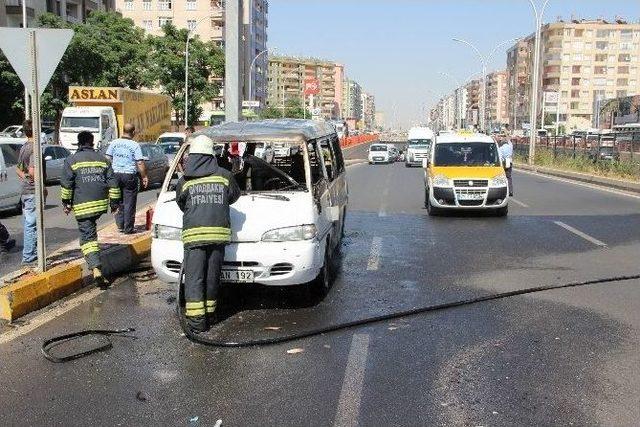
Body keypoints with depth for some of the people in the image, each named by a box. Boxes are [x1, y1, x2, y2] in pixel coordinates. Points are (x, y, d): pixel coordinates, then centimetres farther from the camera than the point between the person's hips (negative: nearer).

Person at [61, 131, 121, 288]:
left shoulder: (72, 160, 0)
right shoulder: (102, 159, 11)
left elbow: (66, 184, -3)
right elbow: (112, 182, 8)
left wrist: (66, 202, 7)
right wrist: (115, 201, 12)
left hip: (82, 205, -4)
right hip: (101, 203, 4)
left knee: (87, 235, -5)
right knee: (90, 231, 25)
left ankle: (96, 269, -18)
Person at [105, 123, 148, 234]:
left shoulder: (114, 143, 4)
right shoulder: (135, 145, -8)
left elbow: (107, 159, 7)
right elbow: (140, 163, -11)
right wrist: (144, 177, -2)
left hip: (116, 175, 4)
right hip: (129, 175, -4)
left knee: (119, 201, 16)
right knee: (129, 203, 2)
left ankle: (120, 225, 16)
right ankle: (128, 228, 5)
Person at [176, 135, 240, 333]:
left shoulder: (184, 181, 4)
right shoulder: (224, 176, 5)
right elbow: (234, 195, 20)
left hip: (193, 234, -1)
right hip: (219, 233, 1)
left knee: (194, 278, 2)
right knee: (212, 277, 12)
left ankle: (196, 320, -3)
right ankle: (209, 315, 20)